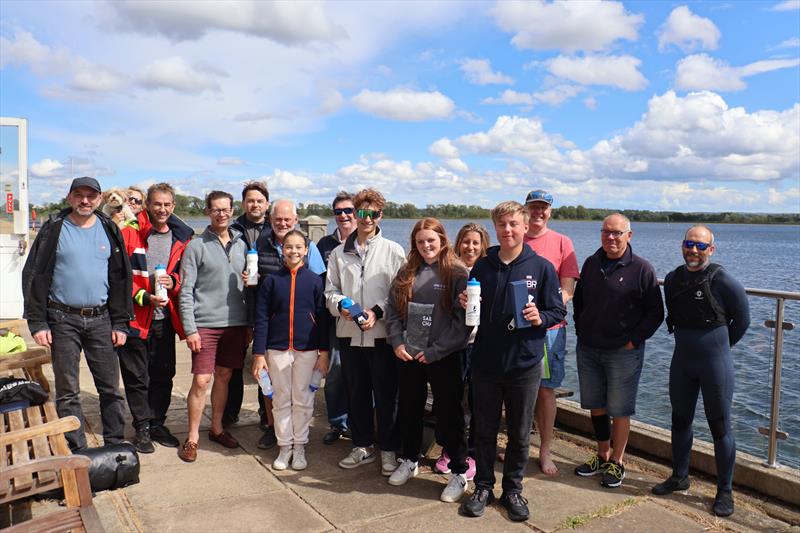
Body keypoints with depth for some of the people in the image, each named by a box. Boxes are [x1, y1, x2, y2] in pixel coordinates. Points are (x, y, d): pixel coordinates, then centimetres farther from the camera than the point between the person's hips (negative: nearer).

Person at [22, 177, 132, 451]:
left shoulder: (109, 230, 7)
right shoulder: (53, 229, 0)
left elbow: (120, 278, 8)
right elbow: (34, 276, 0)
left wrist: (120, 323, 3)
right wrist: (37, 322, -7)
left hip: (100, 319, 2)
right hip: (63, 320, -2)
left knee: (111, 387, 5)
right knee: (67, 391, 5)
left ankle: (115, 445, 18)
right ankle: (77, 453, 15)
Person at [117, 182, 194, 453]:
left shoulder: (182, 237, 5)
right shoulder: (130, 233, -5)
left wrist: (173, 282, -12)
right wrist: (143, 296, -16)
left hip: (165, 318, 3)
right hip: (135, 317, -3)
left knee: (164, 374, 11)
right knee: (137, 376, 6)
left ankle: (157, 423, 27)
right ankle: (142, 427, 20)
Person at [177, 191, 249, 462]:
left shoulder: (241, 245, 11)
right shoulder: (196, 246, -3)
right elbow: (185, 292, -6)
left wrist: (249, 325, 10)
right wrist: (190, 328, -12)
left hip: (236, 324, 4)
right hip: (205, 324, -4)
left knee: (224, 377, 13)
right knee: (201, 380, -5)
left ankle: (217, 428, 28)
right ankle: (192, 438, 8)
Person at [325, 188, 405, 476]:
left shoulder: (393, 250, -1)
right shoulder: (339, 253, 8)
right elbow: (330, 290, 10)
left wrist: (377, 311, -16)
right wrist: (341, 305, -10)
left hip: (382, 333, -3)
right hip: (349, 333, 3)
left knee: (385, 394, 4)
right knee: (356, 393, 14)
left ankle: (388, 449, 19)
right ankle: (362, 446, 29)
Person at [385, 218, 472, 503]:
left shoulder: (456, 274, -8)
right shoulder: (406, 273, 8)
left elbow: (463, 320, -12)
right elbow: (392, 310, 9)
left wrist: (435, 351, -15)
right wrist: (397, 342, -5)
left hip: (443, 357, -5)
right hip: (408, 355, 5)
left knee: (449, 415, 4)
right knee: (408, 411, 17)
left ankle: (459, 472, 19)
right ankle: (409, 461, 36)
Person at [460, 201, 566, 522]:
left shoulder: (541, 268, -4)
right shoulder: (482, 266, 4)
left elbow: (558, 312, -2)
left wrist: (540, 317, -22)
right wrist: (465, 304, -9)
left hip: (524, 364, -2)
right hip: (485, 363, 2)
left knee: (520, 434, 11)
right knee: (484, 430, 13)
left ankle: (513, 489, 29)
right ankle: (483, 487, 29)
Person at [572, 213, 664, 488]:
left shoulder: (641, 269, -7)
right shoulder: (591, 263, 7)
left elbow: (656, 313, -5)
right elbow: (578, 300, 19)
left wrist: (634, 340, -10)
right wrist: (580, 331, 10)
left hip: (623, 352, -5)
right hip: (588, 349, 5)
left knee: (619, 410, 4)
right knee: (596, 405, 14)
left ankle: (617, 462, 20)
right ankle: (602, 455, 31)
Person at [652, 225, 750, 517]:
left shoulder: (722, 280, -14)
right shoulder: (673, 279, 3)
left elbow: (741, 320, -3)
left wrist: (718, 346, 5)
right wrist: (690, 341, 12)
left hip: (715, 363, -5)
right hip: (682, 361, 6)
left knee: (720, 427, 4)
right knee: (680, 420, 16)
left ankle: (725, 491, 18)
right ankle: (679, 477, 34)